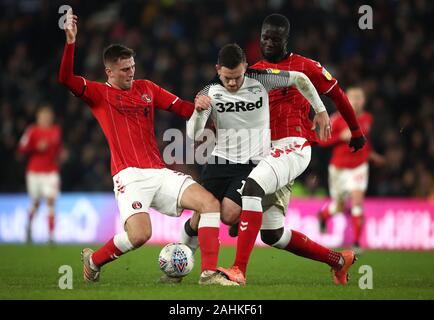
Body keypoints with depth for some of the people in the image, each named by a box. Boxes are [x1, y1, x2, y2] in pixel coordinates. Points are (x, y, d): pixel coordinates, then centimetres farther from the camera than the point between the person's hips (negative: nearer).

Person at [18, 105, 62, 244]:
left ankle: (51, 235, -18)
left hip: (51, 172, 1)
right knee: (35, 203, 11)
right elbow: (22, 148, -9)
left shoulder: (57, 131, 7)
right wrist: (37, 148, -20)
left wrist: (58, 155, 4)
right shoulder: (32, 131, -5)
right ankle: (29, 226, 40)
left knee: (51, 201, -13)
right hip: (34, 172, -1)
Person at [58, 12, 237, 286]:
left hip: (159, 172, 6)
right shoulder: (98, 94, 5)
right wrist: (71, 41, -21)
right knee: (140, 234, -25)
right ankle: (93, 260, 5)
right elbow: (66, 78, -11)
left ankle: (209, 273, -13)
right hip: (129, 176, -5)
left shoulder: (146, 88, 19)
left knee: (210, 203, -13)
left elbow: (182, 108, 17)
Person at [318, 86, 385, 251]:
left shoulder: (367, 118, 1)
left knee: (357, 201, -15)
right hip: (339, 167, -2)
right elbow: (322, 141, -12)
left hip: (359, 166, 2)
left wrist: (370, 153, 15)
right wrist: (341, 137, -25)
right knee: (339, 207, 9)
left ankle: (356, 242, -9)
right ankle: (323, 214, 46)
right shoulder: (337, 119, -13)